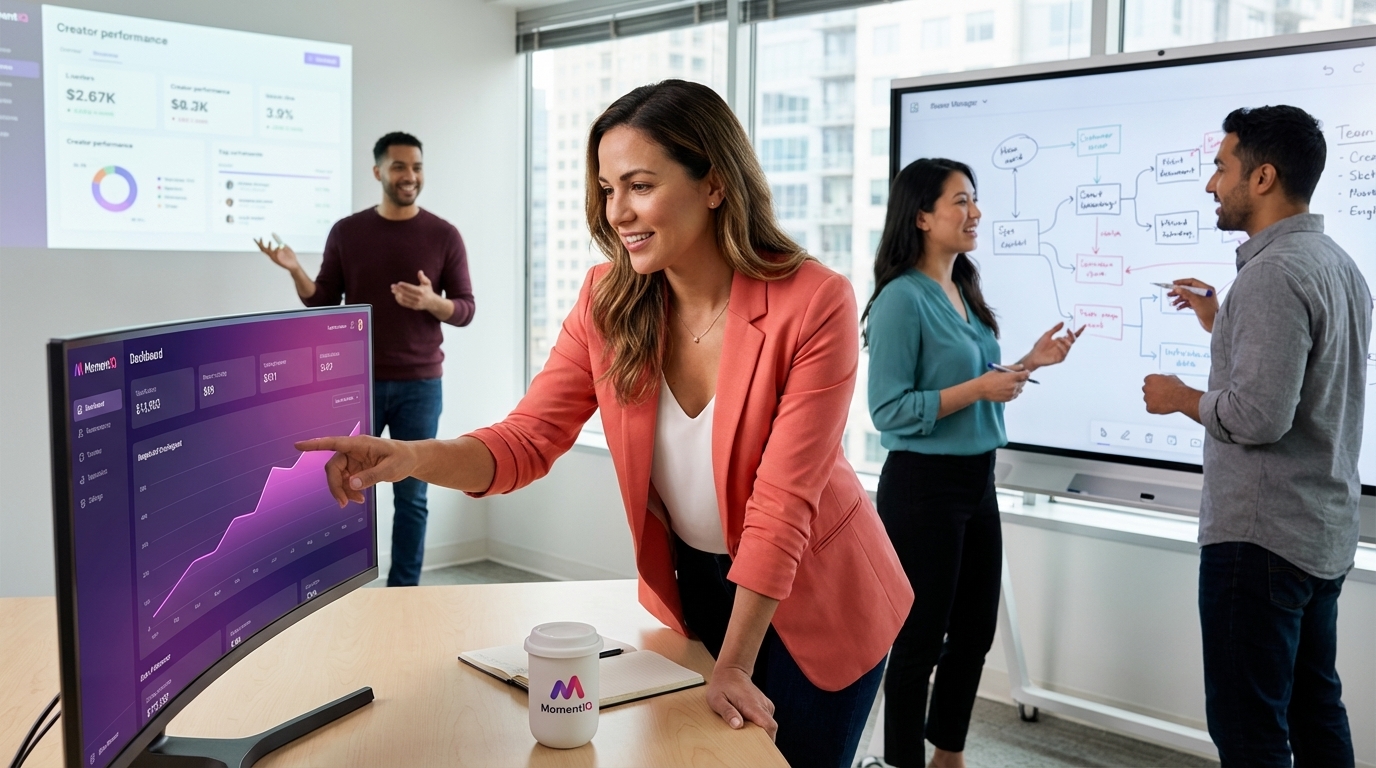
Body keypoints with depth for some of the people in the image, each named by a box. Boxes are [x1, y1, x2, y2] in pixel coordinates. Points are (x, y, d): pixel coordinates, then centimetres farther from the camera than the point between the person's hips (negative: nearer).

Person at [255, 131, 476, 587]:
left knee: (412, 497, 4)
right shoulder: (346, 232, 4)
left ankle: (404, 593, 14)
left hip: (420, 386, -1)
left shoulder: (444, 236, 1)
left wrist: (432, 302, -19)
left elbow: (466, 309, 2)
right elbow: (323, 304, 6)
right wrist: (295, 271, -12)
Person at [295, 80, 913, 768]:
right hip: (690, 586, 4)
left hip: (812, 602, -3)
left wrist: (734, 666, -22)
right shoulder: (608, 299, -12)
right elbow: (528, 439, -15)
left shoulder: (814, 305, -26)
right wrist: (413, 456, -35)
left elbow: (781, 504, -25)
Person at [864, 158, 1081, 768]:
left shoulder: (965, 293, 9)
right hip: (923, 484, -8)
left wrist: (1029, 362, 7)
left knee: (975, 631, 17)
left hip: (978, 481, 9)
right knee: (921, 638, 4)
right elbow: (889, 412, -19)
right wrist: (979, 387, -23)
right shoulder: (902, 299, -16)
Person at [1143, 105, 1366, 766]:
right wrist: (1222, 325, 18)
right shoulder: (1339, 265, 11)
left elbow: (1258, 415, -26)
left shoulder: (1274, 272, -19)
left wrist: (1181, 398, -9)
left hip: (1259, 536, -10)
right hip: (1326, 534, 10)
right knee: (1315, 713, 19)